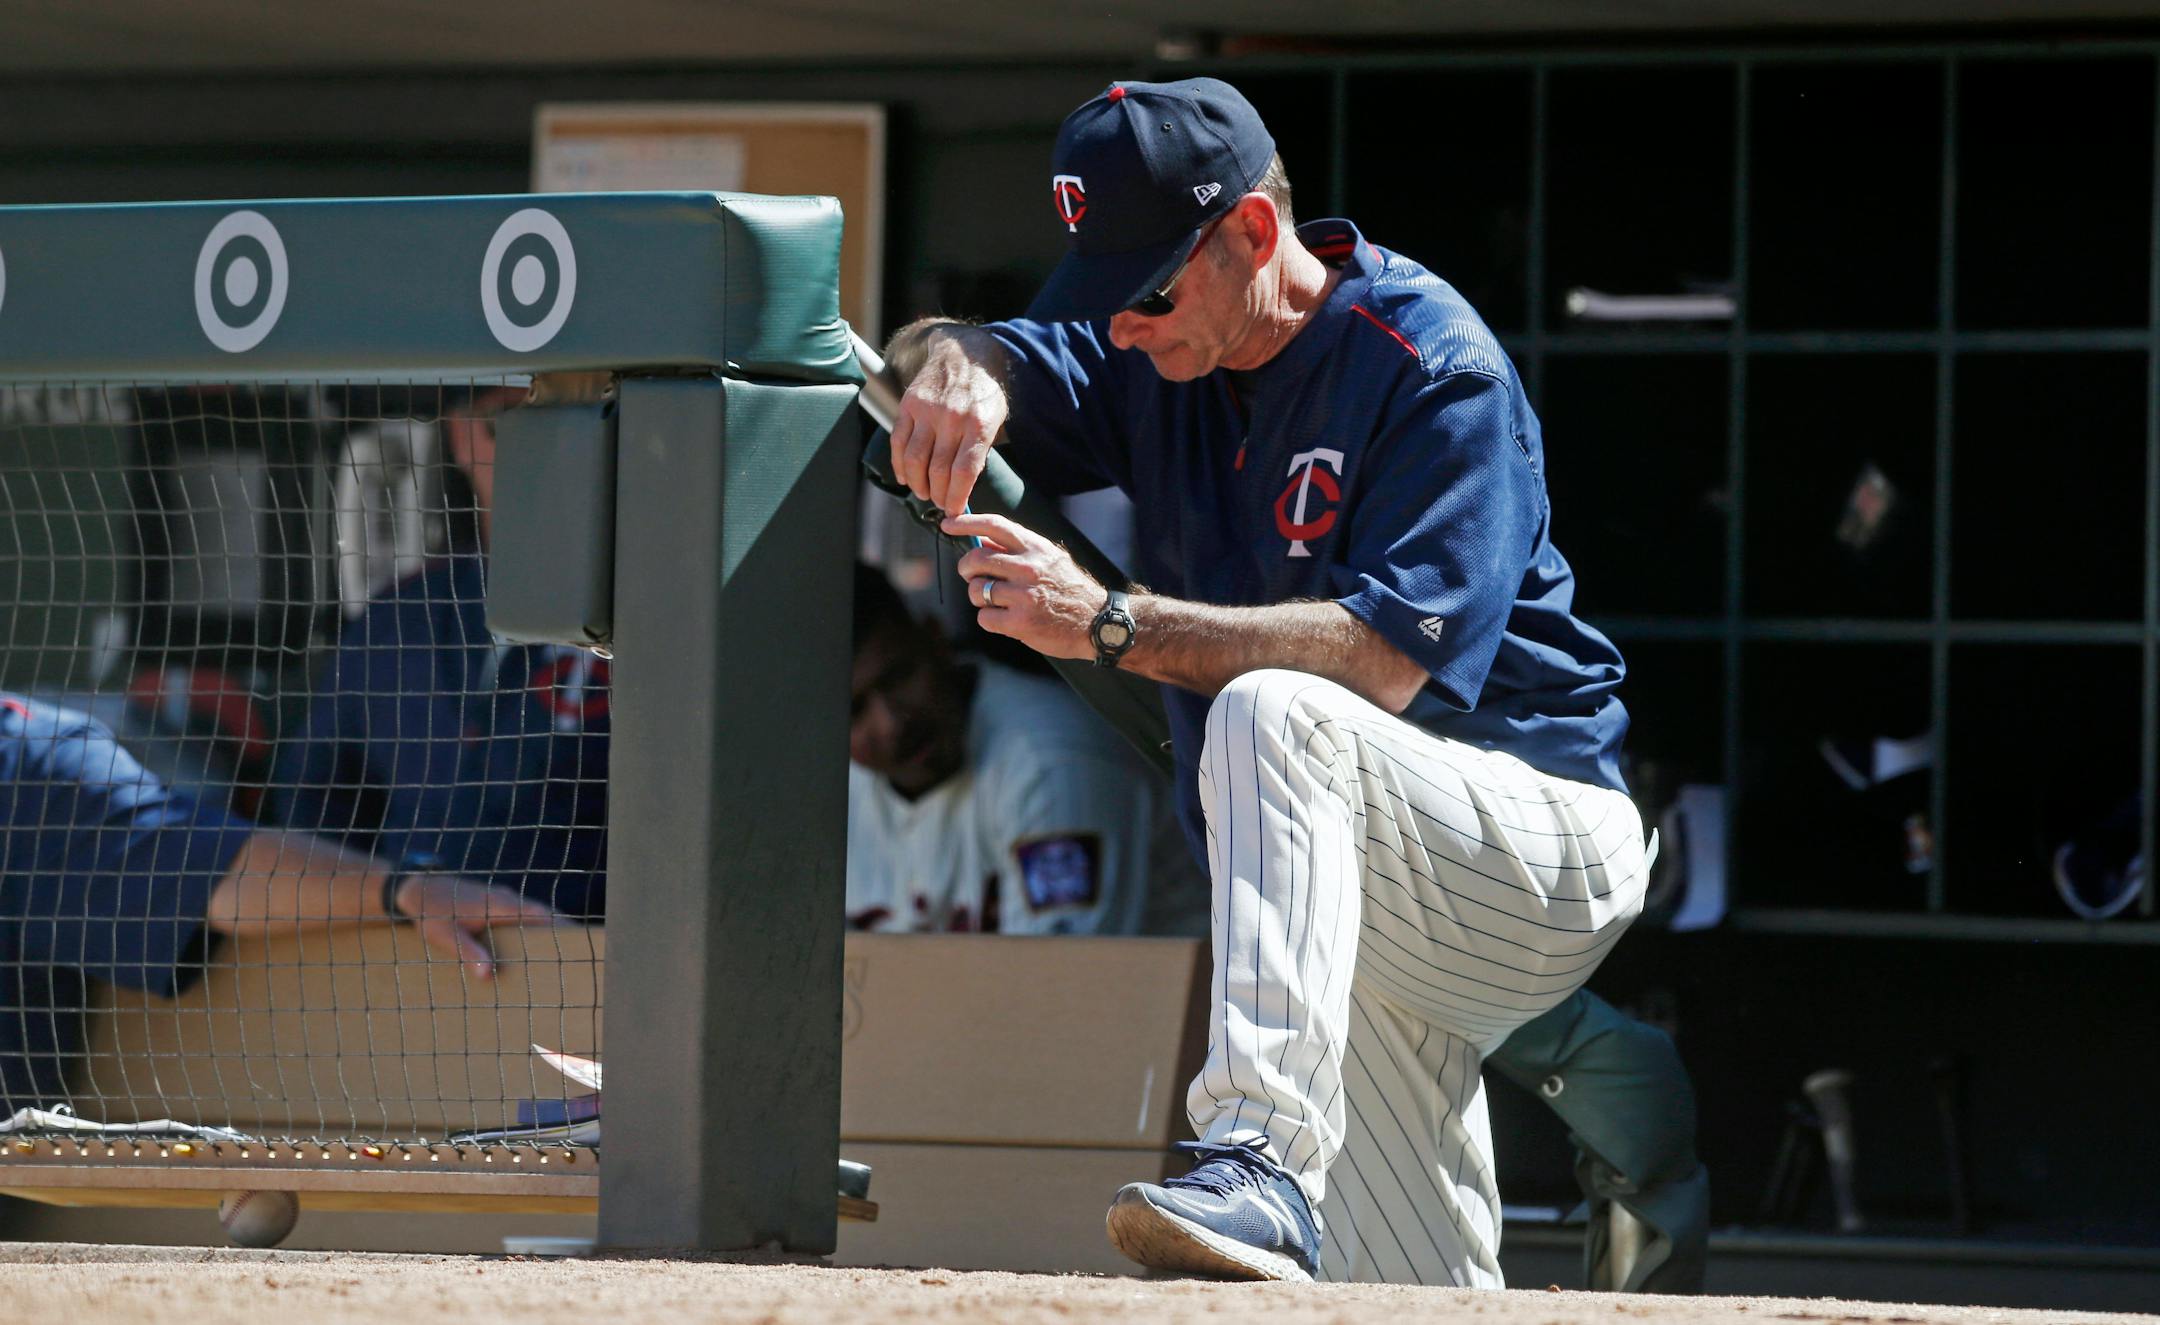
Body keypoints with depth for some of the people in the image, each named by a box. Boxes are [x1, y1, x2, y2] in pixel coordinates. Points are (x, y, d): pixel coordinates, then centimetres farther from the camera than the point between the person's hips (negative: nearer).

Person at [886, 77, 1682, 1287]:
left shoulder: (1431, 366, -17)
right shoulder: (1162, 349, 7)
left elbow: (1391, 657, -29)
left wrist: (1112, 624, -35)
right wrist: (960, 363, -26)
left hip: (1548, 857, -8)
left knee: (1271, 714, -36)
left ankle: (1264, 1166, -48)